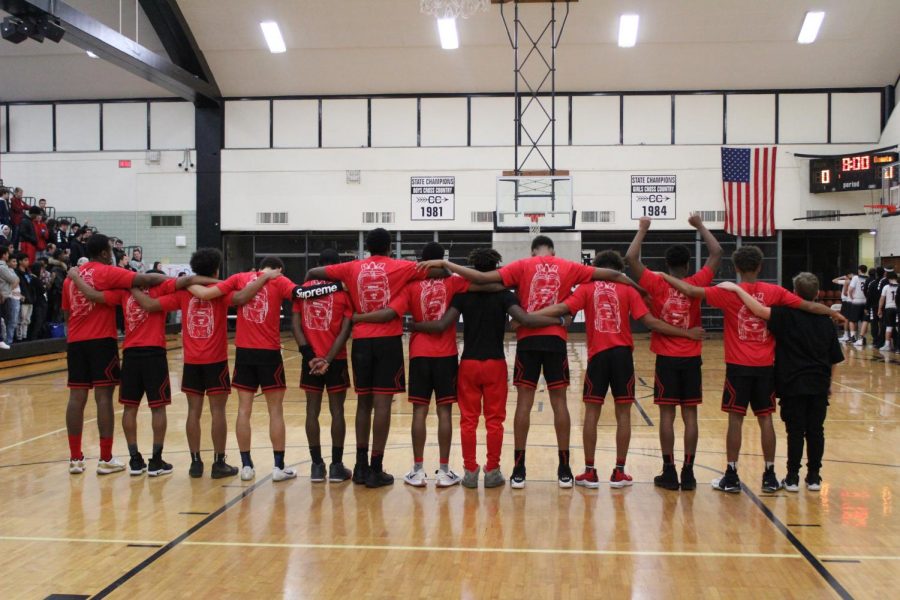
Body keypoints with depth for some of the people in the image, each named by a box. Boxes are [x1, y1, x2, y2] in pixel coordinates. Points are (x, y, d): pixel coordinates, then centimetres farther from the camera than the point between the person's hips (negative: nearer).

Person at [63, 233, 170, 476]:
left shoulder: (71, 276, 14)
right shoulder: (106, 272, -5)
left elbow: (67, 312, 18)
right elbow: (145, 280, -18)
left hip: (75, 341, 6)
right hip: (101, 340, -6)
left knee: (77, 397, 6)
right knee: (104, 396, -3)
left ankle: (75, 458, 9)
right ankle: (106, 459, -1)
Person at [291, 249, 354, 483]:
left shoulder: (302, 289, 4)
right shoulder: (343, 291, -3)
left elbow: (295, 325, -3)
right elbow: (345, 330, -11)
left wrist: (309, 355, -6)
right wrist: (329, 358, -13)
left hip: (311, 359, 2)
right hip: (336, 360, -2)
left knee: (313, 410, 7)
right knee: (337, 410, 4)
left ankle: (317, 465, 9)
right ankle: (336, 466, 6)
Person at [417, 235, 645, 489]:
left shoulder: (523, 266, 4)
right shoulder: (568, 267, 9)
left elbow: (483, 277, -7)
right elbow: (610, 274, 13)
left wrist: (444, 264, -3)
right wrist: (638, 287, 27)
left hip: (528, 339, -1)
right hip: (555, 339, 1)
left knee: (524, 401, 3)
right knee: (559, 401, 6)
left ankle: (519, 470, 4)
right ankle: (564, 470, 9)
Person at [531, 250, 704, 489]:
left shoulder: (587, 288, 5)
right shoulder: (627, 290, 4)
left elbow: (562, 308, -9)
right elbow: (650, 321, -2)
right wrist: (687, 333, 3)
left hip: (597, 353, 0)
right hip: (621, 353, 0)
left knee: (592, 411, 6)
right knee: (623, 413, 7)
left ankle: (589, 472, 7)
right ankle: (619, 472, 10)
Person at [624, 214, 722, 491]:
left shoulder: (657, 285, -8)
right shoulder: (696, 285, -4)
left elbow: (631, 258, -8)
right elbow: (717, 253, 4)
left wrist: (643, 229, 4)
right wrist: (700, 225, 13)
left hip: (666, 359, -1)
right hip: (691, 359, 1)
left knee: (667, 414, 1)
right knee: (690, 414, 4)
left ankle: (669, 472, 3)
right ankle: (688, 473, 5)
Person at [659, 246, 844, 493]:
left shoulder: (729, 292, -6)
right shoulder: (774, 292, 0)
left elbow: (690, 291, -11)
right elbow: (810, 306, 4)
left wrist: (664, 276, 0)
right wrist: (833, 313, 21)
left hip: (739, 366, -2)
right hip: (765, 366, 2)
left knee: (735, 419, 2)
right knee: (765, 419, 8)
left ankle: (731, 477, 6)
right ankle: (770, 476, 14)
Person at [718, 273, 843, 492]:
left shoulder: (787, 315, -9)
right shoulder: (826, 320, 6)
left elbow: (760, 311, -27)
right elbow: (834, 359, 9)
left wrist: (737, 289, -25)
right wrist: (829, 383, 21)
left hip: (794, 385, -3)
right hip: (819, 385, 3)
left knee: (796, 431, 2)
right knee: (816, 431, 9)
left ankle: (792, 478, 7)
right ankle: (814, 477, 15)